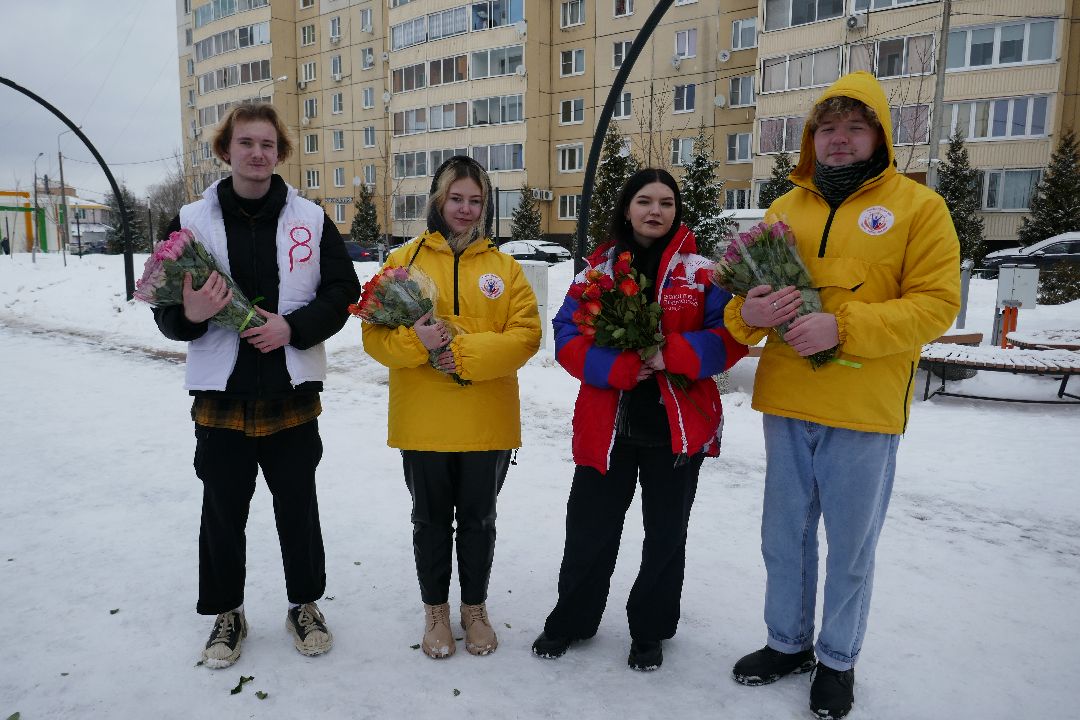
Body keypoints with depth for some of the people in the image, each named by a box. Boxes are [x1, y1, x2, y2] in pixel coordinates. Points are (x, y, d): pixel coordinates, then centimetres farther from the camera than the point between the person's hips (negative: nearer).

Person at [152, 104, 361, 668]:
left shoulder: (310, 219, 1)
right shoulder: (192, 220, 1)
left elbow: (343, 290, 0)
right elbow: (166, 309, 2)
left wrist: (293, 327, -14)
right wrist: (190, 315, -21)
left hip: (292, 394, 0)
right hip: (221, 395, 1)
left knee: (298, 507, 12)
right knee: (223, 511, 13)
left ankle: (305, 605, 33)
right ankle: (226, 613, 34)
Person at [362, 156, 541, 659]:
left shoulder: (504, 267, 4)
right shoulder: (405, 260, 2)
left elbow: (526, 333, -6)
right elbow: (375, 333, -2)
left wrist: (469, 352, -19)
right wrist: (415, 340, -23)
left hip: (487, 422, 1)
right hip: (422, 422, 0)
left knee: (478, 518, 15)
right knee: (431, 518, 14)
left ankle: (474, 607, 35)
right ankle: (435, 609, 34)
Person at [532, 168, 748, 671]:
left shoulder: (702, 271, 0)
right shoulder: (598, 269, 3)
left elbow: (728, 337, -6)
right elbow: (567, 338, -4)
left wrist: (671, 355, -22)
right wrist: (619, 367, -19)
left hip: (678, 426, 0)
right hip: (606, 426, 1)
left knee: (665, 534, 13)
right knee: (589, 529, 12)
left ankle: (650, 631, 34)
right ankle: (571, 620, 35)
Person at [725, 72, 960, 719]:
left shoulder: (918, 206, -1)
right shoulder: (786, 208, 11)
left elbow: (937, 302, -9)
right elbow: (750, 289, 11)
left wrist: (843, 326, -22)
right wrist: (747, 312, -14)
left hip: (865, 412, -3)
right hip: (785, 405, 4)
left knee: (851, 545, 11)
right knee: (785, 537, 15)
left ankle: (838, 659, 32)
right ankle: (788, 643, 36)